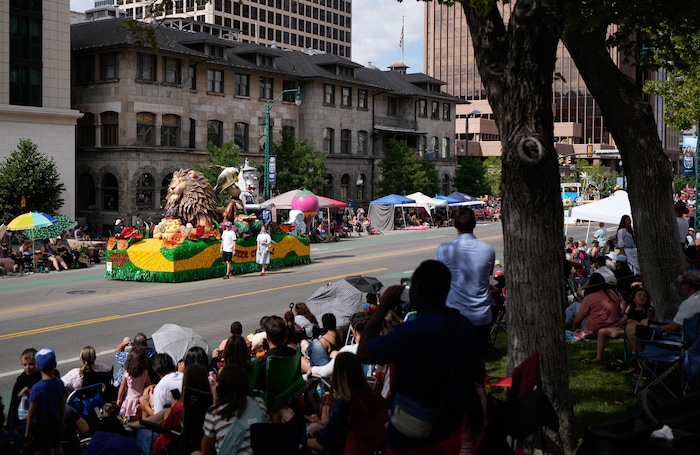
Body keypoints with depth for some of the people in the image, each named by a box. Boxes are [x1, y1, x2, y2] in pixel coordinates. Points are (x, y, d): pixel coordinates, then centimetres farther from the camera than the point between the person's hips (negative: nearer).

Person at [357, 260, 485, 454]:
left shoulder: (411, 333, -29)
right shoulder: (464, 325, -5)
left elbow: (363, 354, -17)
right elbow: (476, 375, 7)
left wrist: (382, 308, -9)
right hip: (451, 431, 7)